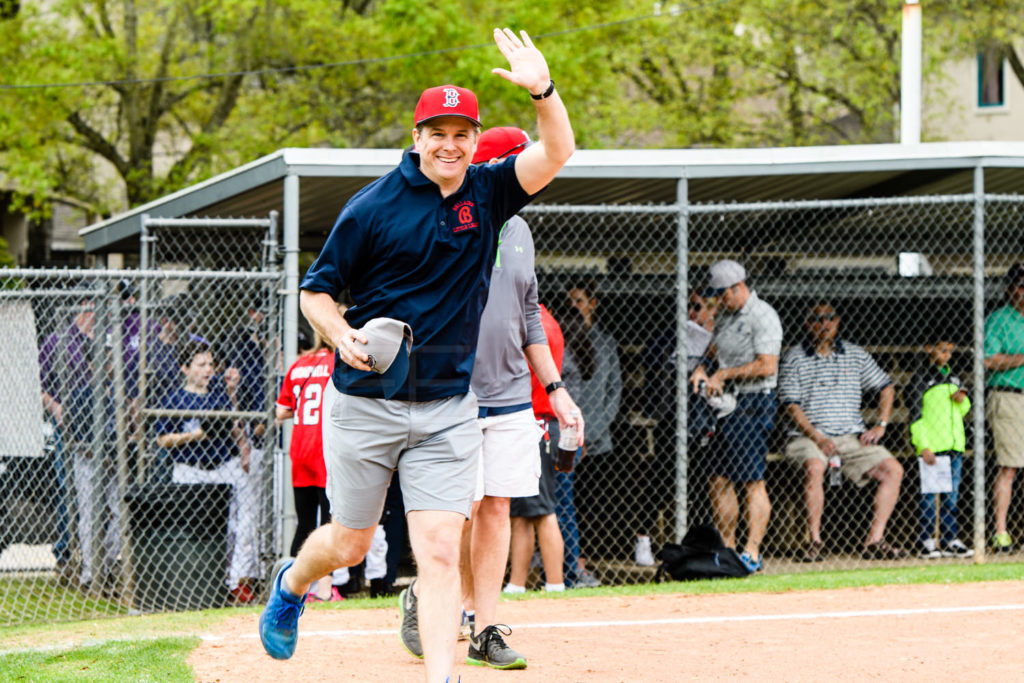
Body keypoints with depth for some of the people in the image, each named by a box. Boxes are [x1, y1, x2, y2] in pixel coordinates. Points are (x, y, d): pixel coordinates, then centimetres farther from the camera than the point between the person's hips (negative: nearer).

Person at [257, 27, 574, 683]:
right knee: (350, 544, 11)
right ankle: (291, 584, 44)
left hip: (448, 409, 2)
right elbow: (316, 289, 0)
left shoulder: (487, 192, 3)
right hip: (365, 402, -2)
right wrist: (342, 333, -21)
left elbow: (557, 152, -10)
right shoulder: (374, 205, -7)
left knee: (440, 551, -9)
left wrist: (543, 91, -29)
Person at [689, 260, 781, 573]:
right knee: (719, 480, 7)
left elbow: (767, 366, -18)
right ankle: (727, 550, 14)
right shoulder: (725, 315, 17)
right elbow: (716, 352, 26)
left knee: (752, 481, -10)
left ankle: (752, 554, -11)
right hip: (728, 405, 9)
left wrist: (724, 374, -13)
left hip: (754, 403, -9)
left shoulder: (762, 315, -11)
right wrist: (702, 368, 3)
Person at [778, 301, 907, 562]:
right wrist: (816, 437, -17)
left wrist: (880, 426, 6)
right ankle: (815, 542, -31)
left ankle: (874, 541, -15)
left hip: (853, 437, 4)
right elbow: (791, 405, -4)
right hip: (808, 436, -4)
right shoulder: (795, 358, 3)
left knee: (893, 470, -14)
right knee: (814, 467, -36)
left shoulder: (855, 355, 12)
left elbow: (885, 387, 20)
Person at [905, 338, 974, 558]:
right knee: (928, 495, -5)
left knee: (951, 495, 7)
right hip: (931, 447, -6)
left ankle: (950, 540, 11)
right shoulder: (920, 377, -3)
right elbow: (915, 416, -7)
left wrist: (963, 401, 1)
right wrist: (923, 445, -15)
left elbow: (962, 411, 25)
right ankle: (927, 542, -2)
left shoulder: (952, 377, 16)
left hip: (954, 445, 6)